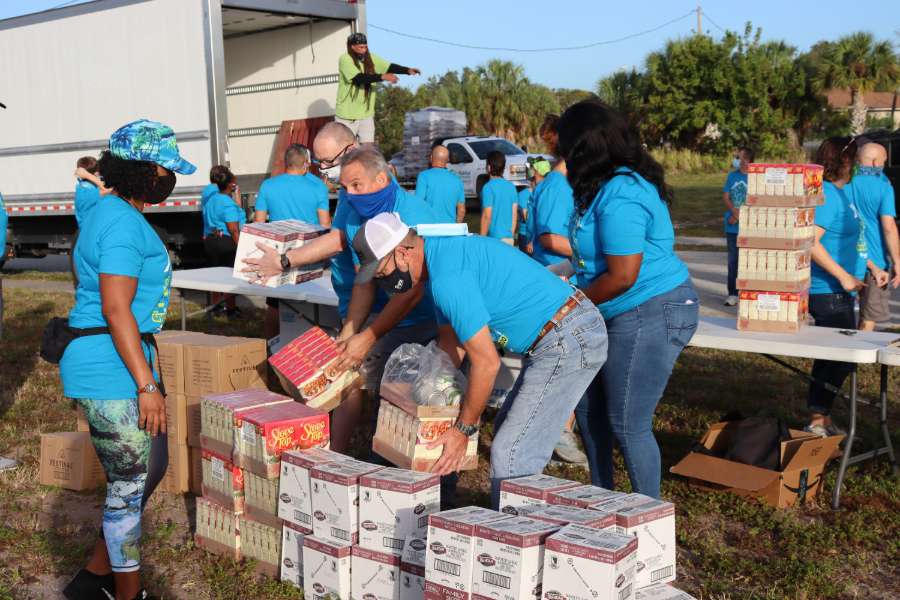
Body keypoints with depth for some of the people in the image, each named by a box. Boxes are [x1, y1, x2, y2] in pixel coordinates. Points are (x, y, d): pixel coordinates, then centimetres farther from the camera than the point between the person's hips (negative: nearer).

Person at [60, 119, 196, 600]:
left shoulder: (117, 214, 14)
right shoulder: (123, 223, -19)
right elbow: (116, 311, -24)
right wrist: (147, 384, -22)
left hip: (125, 361, 11)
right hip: (111, 373, -11)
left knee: (151, 467, 19)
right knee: (130, 485, 1)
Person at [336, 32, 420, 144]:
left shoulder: (370, 58, 2)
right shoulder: (345, 59, -14)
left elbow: (389, 66, -8)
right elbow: (359, 78, -27)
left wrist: (408, 70, -24)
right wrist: (383, 77, -34)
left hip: (366, 114, 5)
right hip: (347, 115, -4)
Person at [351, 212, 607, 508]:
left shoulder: (448, 276, -22)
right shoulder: (441, 253, 12)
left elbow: (486, 362, -20)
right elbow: (451, 344, 19)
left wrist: (463, 430, -9)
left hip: (566, 342, -11)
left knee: (510, 456, -8)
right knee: (508, 433, 21)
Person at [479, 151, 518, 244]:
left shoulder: (488, 188, -11)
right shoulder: (511, 187, 7)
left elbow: (487, 216, -14)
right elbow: (515, 214, 10)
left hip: (494, 238, -6)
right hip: (509, 238, 6)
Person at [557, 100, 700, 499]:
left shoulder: (619, 196, -23)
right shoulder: (613, 185, 9)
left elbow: (622, 277, -24)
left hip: (652, 315, -11)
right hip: (621, 316, 11)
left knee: (627, 425, -2)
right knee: (590, 410, 18)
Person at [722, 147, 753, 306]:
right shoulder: (732, 176, 6)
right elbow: (725, 197, 3)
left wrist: (738, 216, -11)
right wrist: (735, 211, -13)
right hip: (732, 227, 4)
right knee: (733, 260, 7)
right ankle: (733, 294, 13)